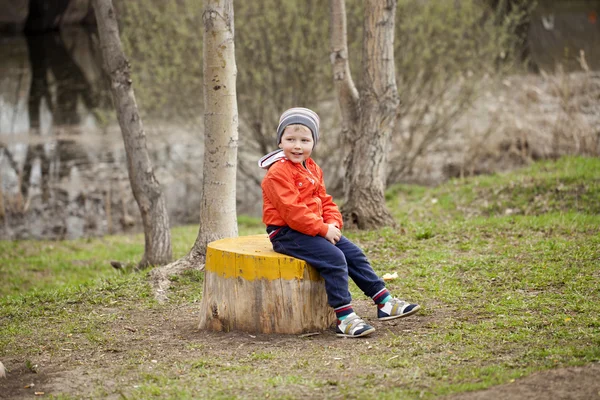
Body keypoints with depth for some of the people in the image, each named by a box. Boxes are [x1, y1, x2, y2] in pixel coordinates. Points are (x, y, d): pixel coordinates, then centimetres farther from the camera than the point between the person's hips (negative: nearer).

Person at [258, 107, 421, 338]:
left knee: (354, 254, 5)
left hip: (315, 229, 9)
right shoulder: (278, 173, -16)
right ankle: (344, 319, -25)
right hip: (286, 233, -9)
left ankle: (384, 303, 14)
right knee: (334, 258, -25)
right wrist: (323, 229, -21)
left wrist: (333, 224, -4)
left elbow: (325, 201, 17)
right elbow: (291, 211, -23)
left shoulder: (312, 169, 14)